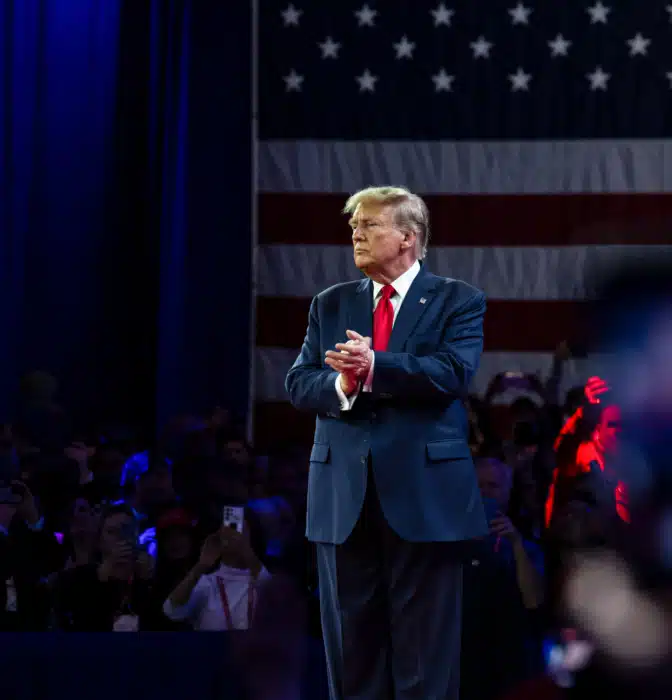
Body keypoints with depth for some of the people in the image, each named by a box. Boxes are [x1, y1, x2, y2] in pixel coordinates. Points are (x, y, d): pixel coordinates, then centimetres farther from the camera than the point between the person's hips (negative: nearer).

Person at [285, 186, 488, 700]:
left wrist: (374, 366, -24)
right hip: (345, 498, 4)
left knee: (426, 654, -1)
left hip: (424, 495, -4)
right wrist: (340, 384, -17)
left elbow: (455, 371, -14)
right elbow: (299, 383, 5)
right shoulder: (331, 304, 15)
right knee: (352, 648, 7)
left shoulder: (458, 301, 3)